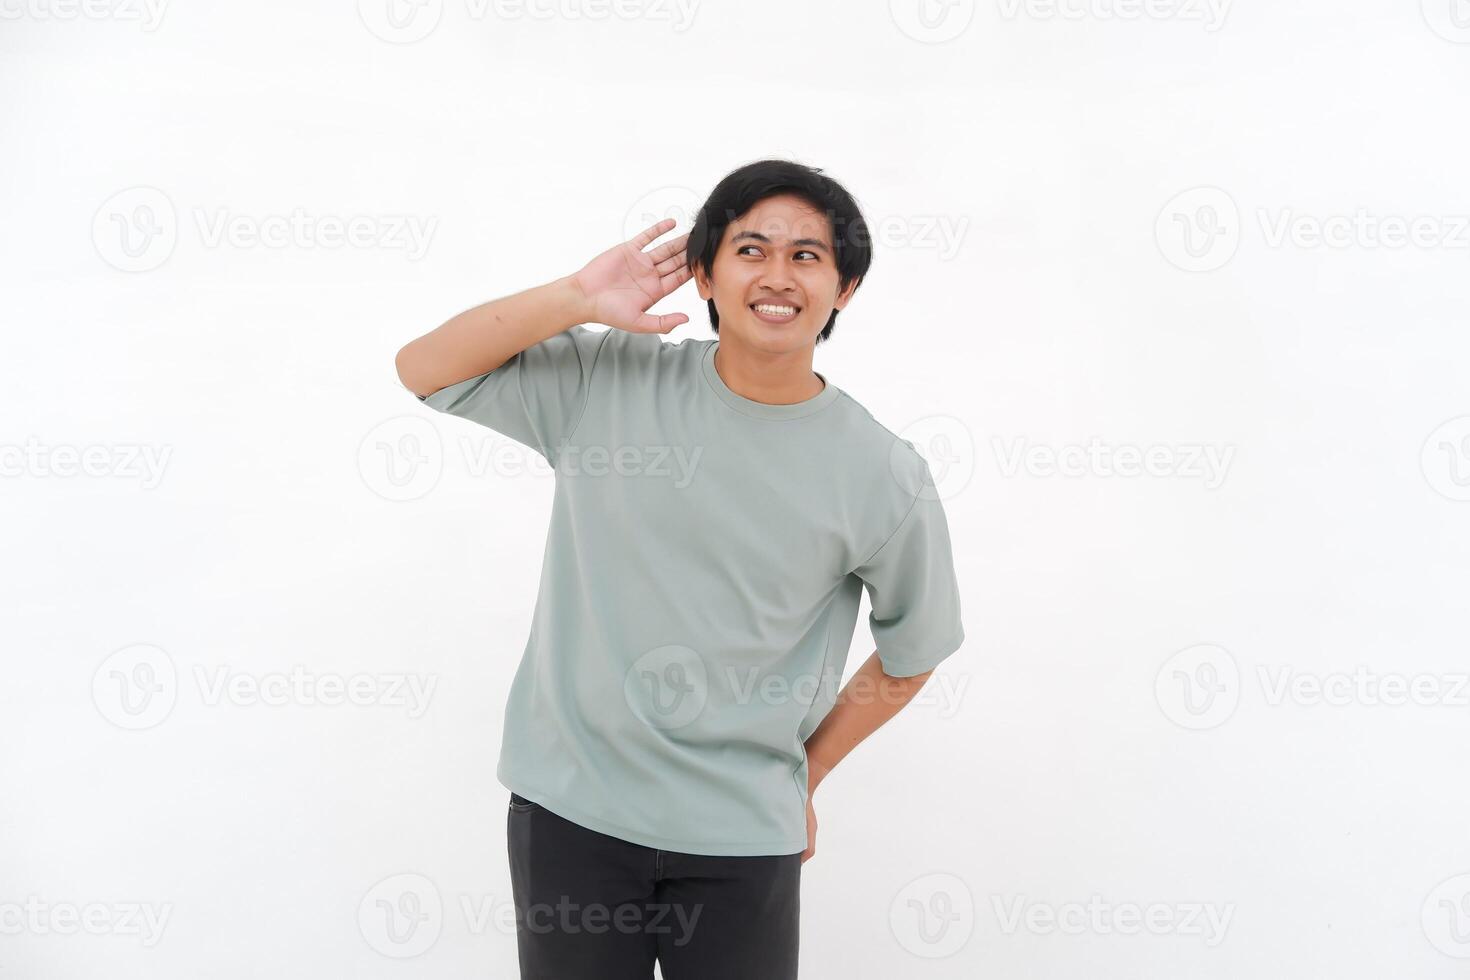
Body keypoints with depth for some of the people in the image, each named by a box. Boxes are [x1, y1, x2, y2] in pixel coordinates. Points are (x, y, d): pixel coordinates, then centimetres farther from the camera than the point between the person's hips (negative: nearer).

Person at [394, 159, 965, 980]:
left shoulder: (886, 477, -7)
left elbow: (910, 656, 6)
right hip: (570, 806, 1)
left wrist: (803, 778, 9)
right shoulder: (606, 379, -4)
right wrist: (579, 298, -13)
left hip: (742, 835, -1)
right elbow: (423, 370, -4)